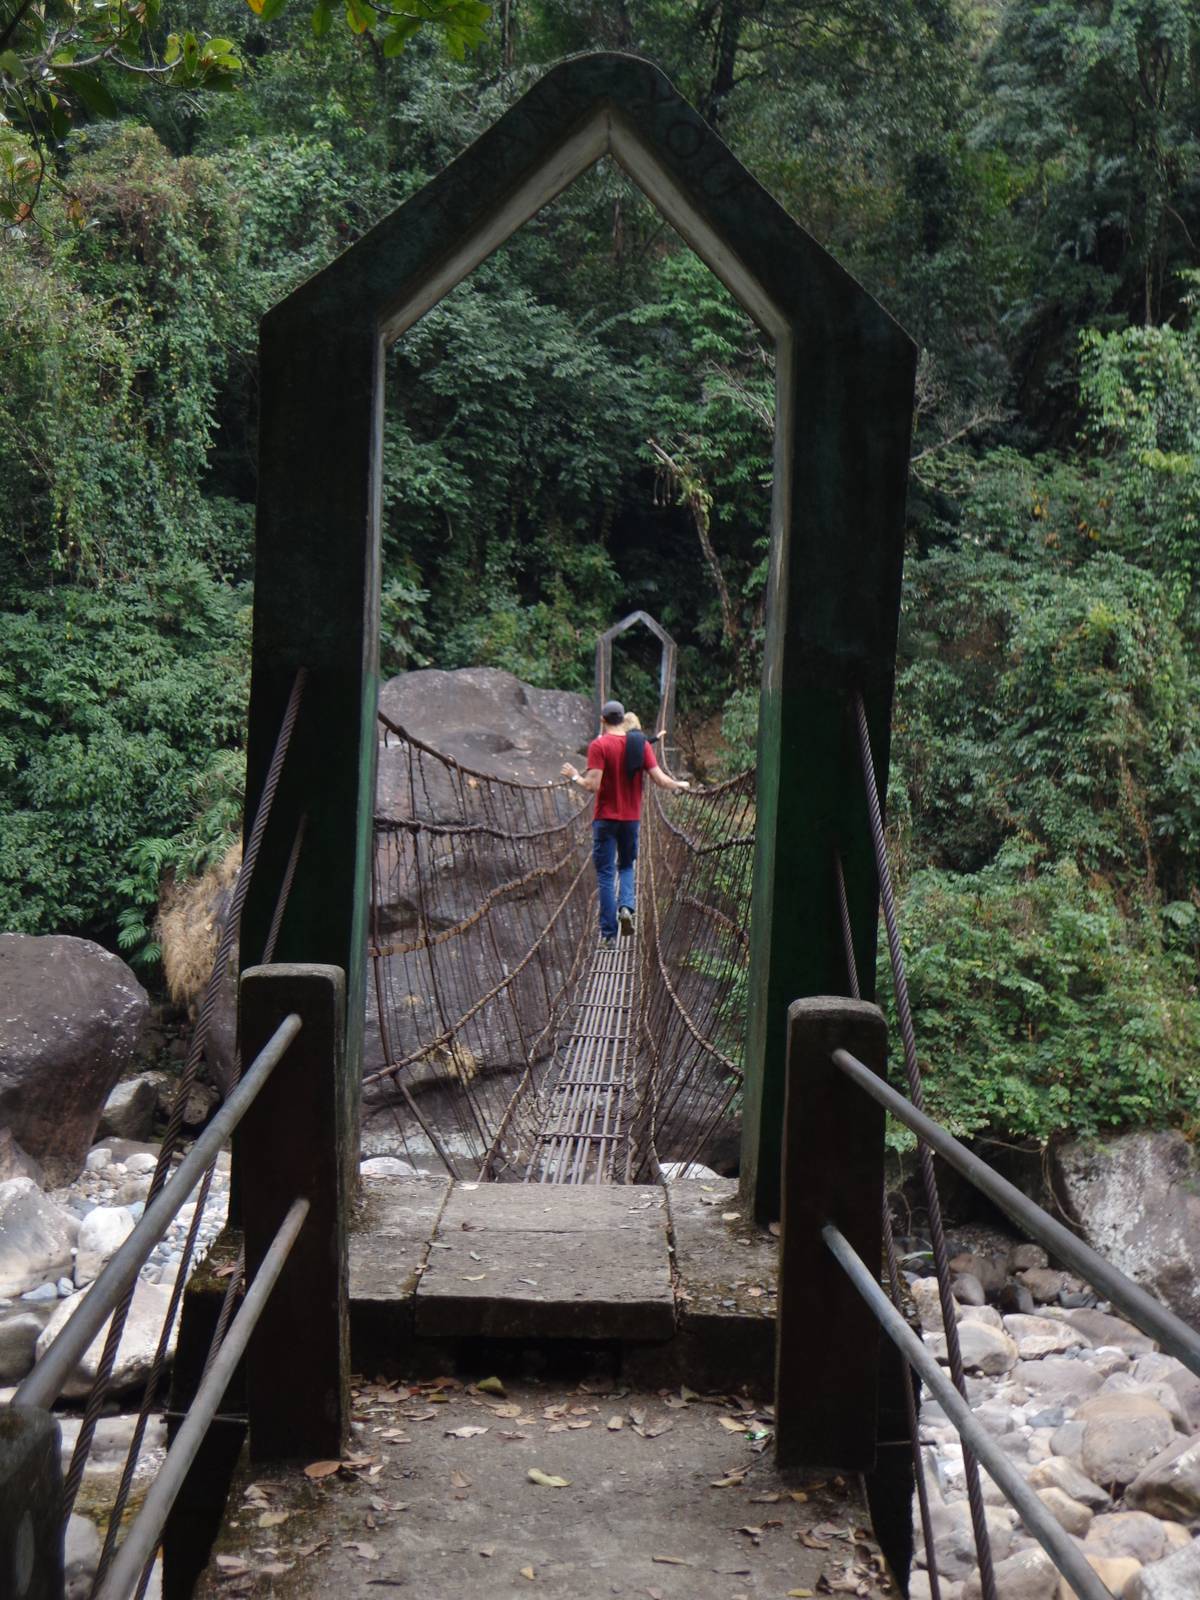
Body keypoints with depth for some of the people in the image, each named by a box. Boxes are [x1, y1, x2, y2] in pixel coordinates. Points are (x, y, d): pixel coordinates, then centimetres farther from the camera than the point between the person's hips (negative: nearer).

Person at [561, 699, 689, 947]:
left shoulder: (598, 745, -11)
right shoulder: (642, 745, 0)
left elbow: (593, 785, -19)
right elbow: (660, 781, -4)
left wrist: (575, 776, 0)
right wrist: (680, 784, 17)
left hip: (606, 818, -3)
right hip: (632, 817, 3)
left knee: (605, 874, 3)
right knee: (626, 866, 22)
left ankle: (609, 934, 2)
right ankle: (626, 906, -5)